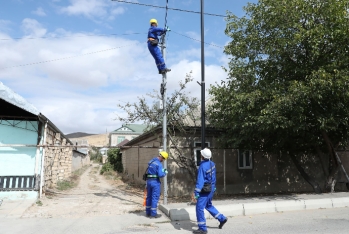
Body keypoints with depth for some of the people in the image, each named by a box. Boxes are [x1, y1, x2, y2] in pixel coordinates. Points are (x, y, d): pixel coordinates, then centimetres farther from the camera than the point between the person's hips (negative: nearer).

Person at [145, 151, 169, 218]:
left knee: (149, 197, 16)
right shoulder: (159, 164, -16)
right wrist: (165, 172, -2)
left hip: (149, 181, 8)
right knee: (155, 198, 1)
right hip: (155, 182, -8)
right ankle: (153, 214, 6)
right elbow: (160, 175, -23)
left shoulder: (150, 161, 9)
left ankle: (148, 212, 24)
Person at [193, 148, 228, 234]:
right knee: (208, 205, 26)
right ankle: (222, 218, 30)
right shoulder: (212, 164, 1)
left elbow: (200, 181, -25)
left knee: (199, 208, 0)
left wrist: (196, 193, -22)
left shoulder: (203, 166, -23)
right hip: (211, 188, 9)